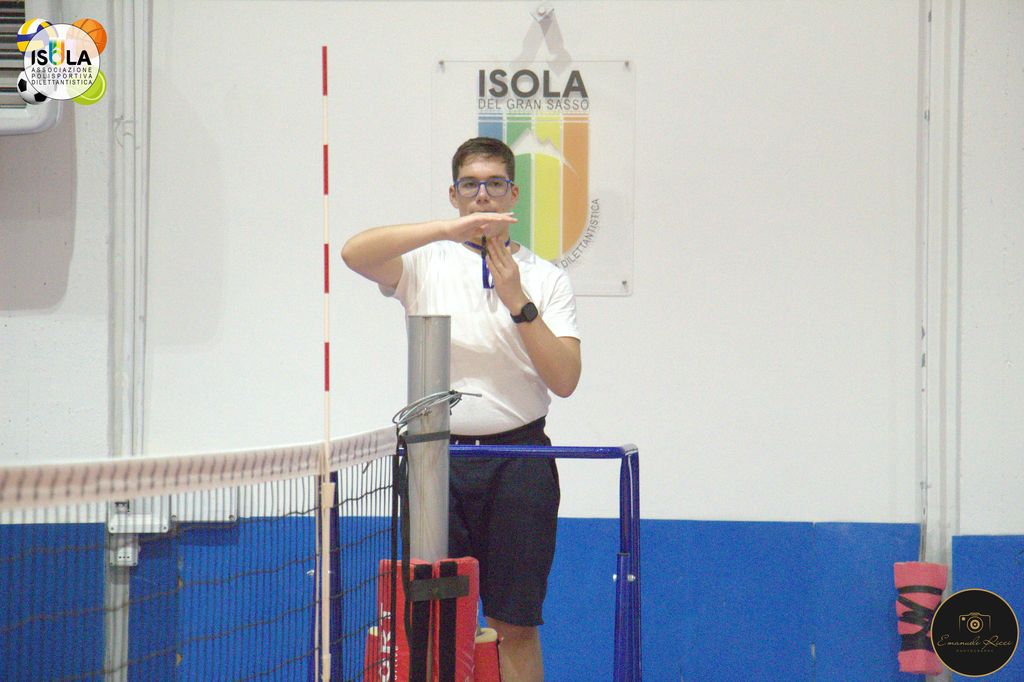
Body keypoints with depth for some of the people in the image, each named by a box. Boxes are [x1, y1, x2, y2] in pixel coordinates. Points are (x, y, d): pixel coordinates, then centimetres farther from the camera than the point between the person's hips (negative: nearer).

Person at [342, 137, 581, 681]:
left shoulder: (546, 279, 9)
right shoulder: (424, 263, 8)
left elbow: (565, 380, -1)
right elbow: (354, 253, -14)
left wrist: (517, 302, -12)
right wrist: (450, 228, -22)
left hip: (518, 458, 0)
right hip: (436, 457, 0)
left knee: (515, 627, 1)